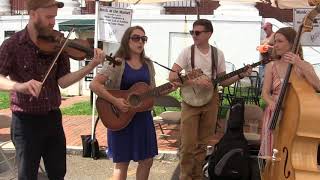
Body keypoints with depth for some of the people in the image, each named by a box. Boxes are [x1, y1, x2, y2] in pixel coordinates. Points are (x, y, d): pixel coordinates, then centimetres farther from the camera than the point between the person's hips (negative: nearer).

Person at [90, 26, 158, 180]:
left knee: (147, 159, 11)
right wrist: (115, 101, -26)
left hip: (143, 116, 6)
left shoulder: (148, 64, 8)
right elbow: (94, 85, -20)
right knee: (122, 162, 3)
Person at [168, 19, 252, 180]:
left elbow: (223, 81, 10)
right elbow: (172, 76, -14)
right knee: (188, 144, -5)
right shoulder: (187, 51, -5)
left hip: (211, 100, 3)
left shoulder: (218, 54, 4)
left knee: (202, 144, 10)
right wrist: (195, 81, -24)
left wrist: (240, 75, -5)